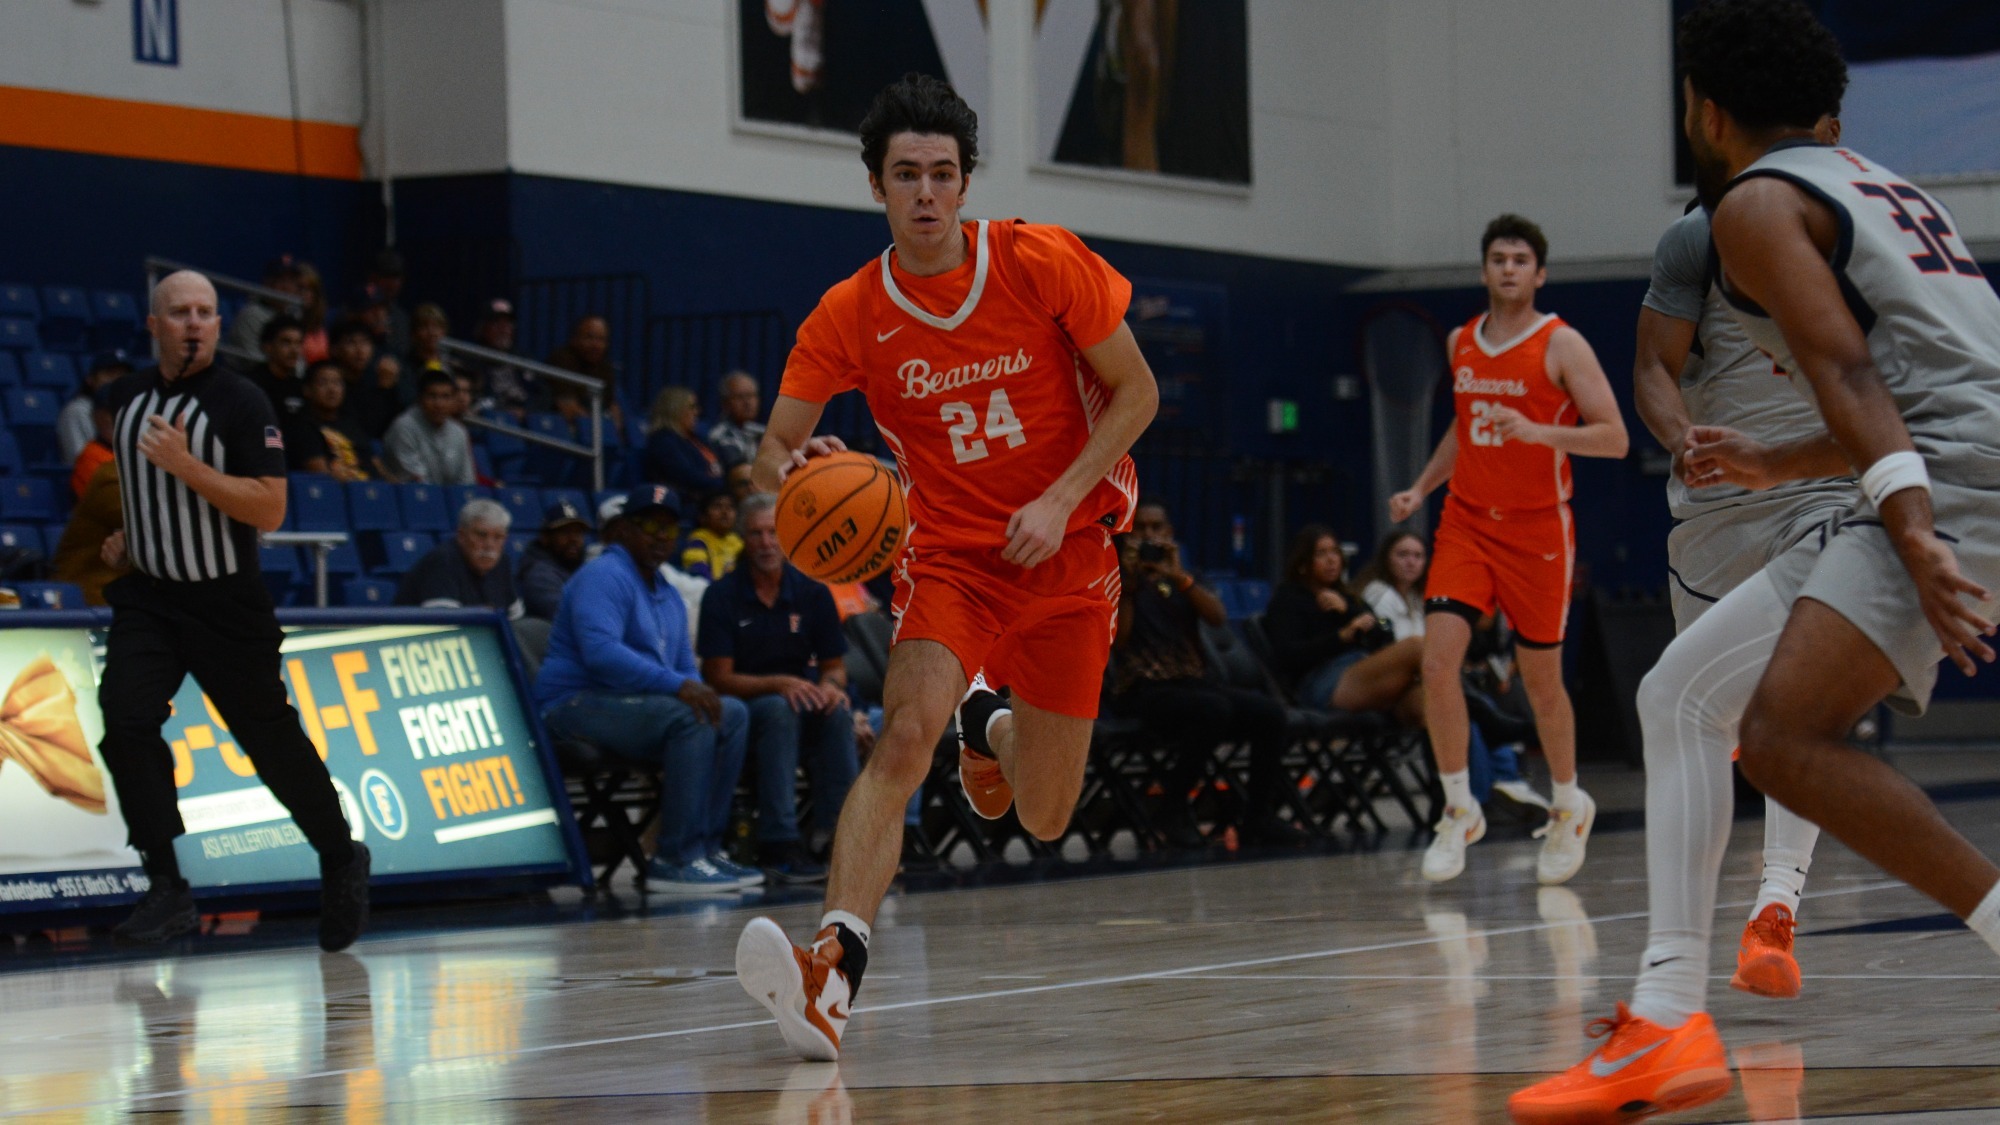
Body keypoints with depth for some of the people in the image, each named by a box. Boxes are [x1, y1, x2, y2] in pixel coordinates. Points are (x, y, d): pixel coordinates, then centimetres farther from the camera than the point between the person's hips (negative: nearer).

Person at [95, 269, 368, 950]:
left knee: (273, 744, 5)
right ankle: (169, 892, -15)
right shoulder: (128, 396, 7)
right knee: (125, 720, -18)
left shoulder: (242, 404, -12)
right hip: (147, 597, 4)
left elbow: (270, 511, -19)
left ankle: (341, 861, 30)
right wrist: (129, 535, 14)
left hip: (227, 605, -4)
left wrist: (186, 466, -26)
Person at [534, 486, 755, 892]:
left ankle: (705, 847, -7)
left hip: (631, 705, 10)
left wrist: (699, 691, -1)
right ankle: (676, 860, -29)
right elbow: (601, 652, -26)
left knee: (733, 714, -3)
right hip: (577, 703, -10)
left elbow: (686, 668, 26)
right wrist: (677, 686, -29)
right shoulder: (604, 577, -10)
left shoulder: (668, 596, 21)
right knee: (687, 717, -29)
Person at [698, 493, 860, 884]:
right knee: (778, 710, -36)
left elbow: (835, 666, 8)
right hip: (741, 706, -3)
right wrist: (780, 684, -25)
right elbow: (719, 678, -10)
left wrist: (829, 685, -17)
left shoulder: (812, 592, 4)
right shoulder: (722, 595, -6)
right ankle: (778, 844, -40)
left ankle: (836, 834, -29)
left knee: (837, 712, -29)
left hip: (799, 698, 3)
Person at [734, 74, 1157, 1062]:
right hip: (949, 554, -1)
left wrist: (1060, 501, -15)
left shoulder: (1043, 263, -10)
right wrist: (789, 472, -29)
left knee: (1044, 820, 7)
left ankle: (993, 724, 45)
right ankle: (832, 973, -38)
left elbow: (1136, 391, -3)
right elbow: (777, 444, -4)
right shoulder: (848, 316, -8)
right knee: (904, 735, -29)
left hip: (1069, 552, 1)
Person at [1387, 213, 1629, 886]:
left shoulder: (1562, 346, -9)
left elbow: (1614, 438, -14)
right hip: (1467, 521, 4)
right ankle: (1459, 811, -3)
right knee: (1437, 658, -14)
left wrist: (1540, 431, -28)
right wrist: (1420, 489, 14)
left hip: (1537, 529, -4)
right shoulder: (1460, 343, 8)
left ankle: (1570, 807, 29)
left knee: (1540, 678, 6)